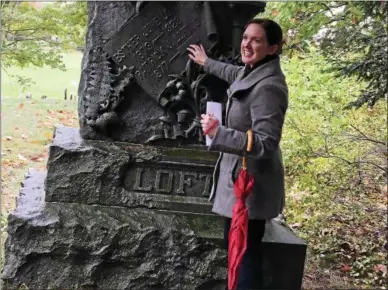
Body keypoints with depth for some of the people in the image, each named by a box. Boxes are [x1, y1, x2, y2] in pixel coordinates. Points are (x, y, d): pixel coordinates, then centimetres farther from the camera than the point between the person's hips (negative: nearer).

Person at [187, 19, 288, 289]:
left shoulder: (268, 87, -23)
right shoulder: (252, 73, 7)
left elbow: (266, 143, -27)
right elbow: (236, 74, 33)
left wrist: (218, 133, -33)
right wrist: (207, 62, 46)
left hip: (251, 184, -10)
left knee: (245, 252, -3)